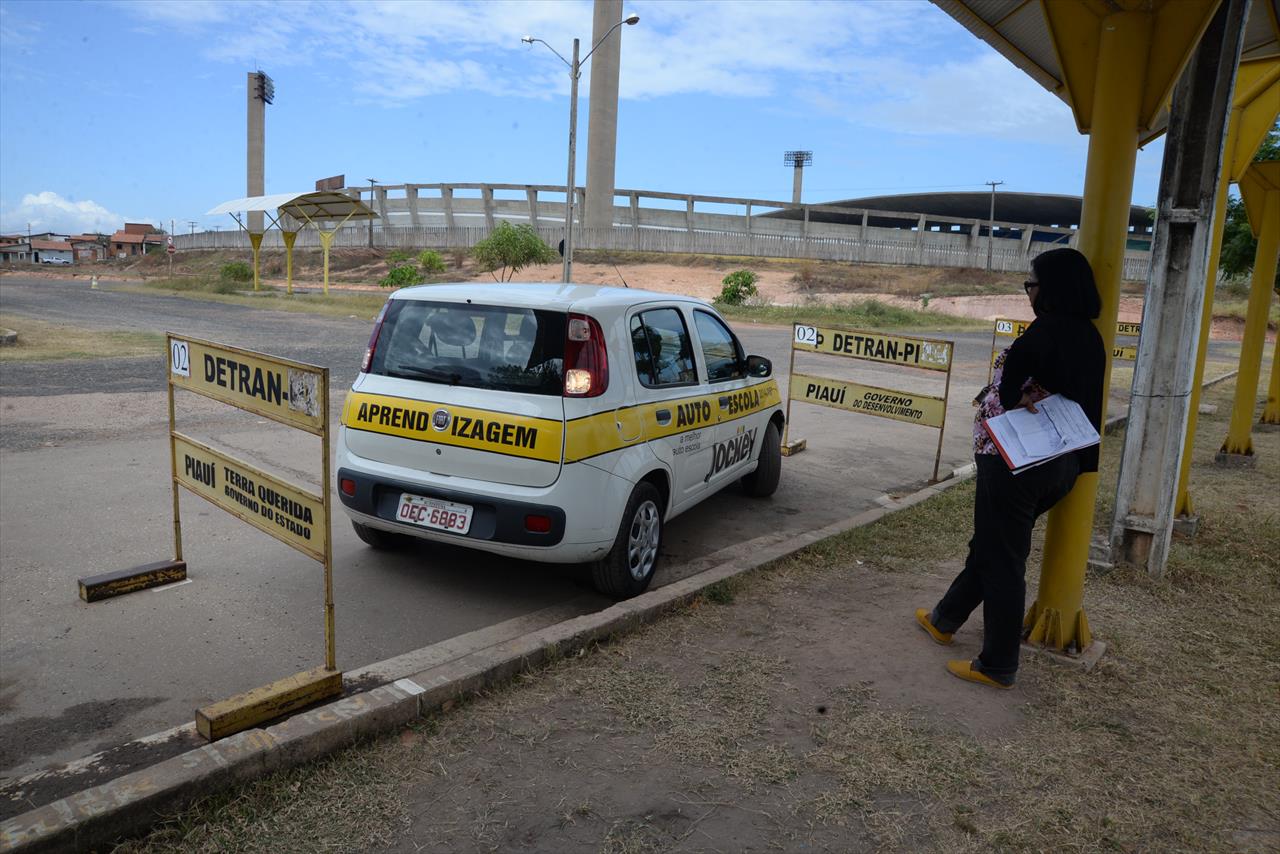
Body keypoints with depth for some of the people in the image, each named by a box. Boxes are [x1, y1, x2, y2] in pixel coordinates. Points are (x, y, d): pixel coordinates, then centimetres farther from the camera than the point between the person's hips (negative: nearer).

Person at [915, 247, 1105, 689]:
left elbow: (1008, 393, -15)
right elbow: (1088, 402, 12)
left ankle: (997, 666, 14)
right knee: (990, 545, 21)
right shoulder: (1090, 338, 7)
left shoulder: (1044, 332, -20)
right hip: (1063, 465, 9)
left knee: (1001, 559, 2)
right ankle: (945, 619, 38)